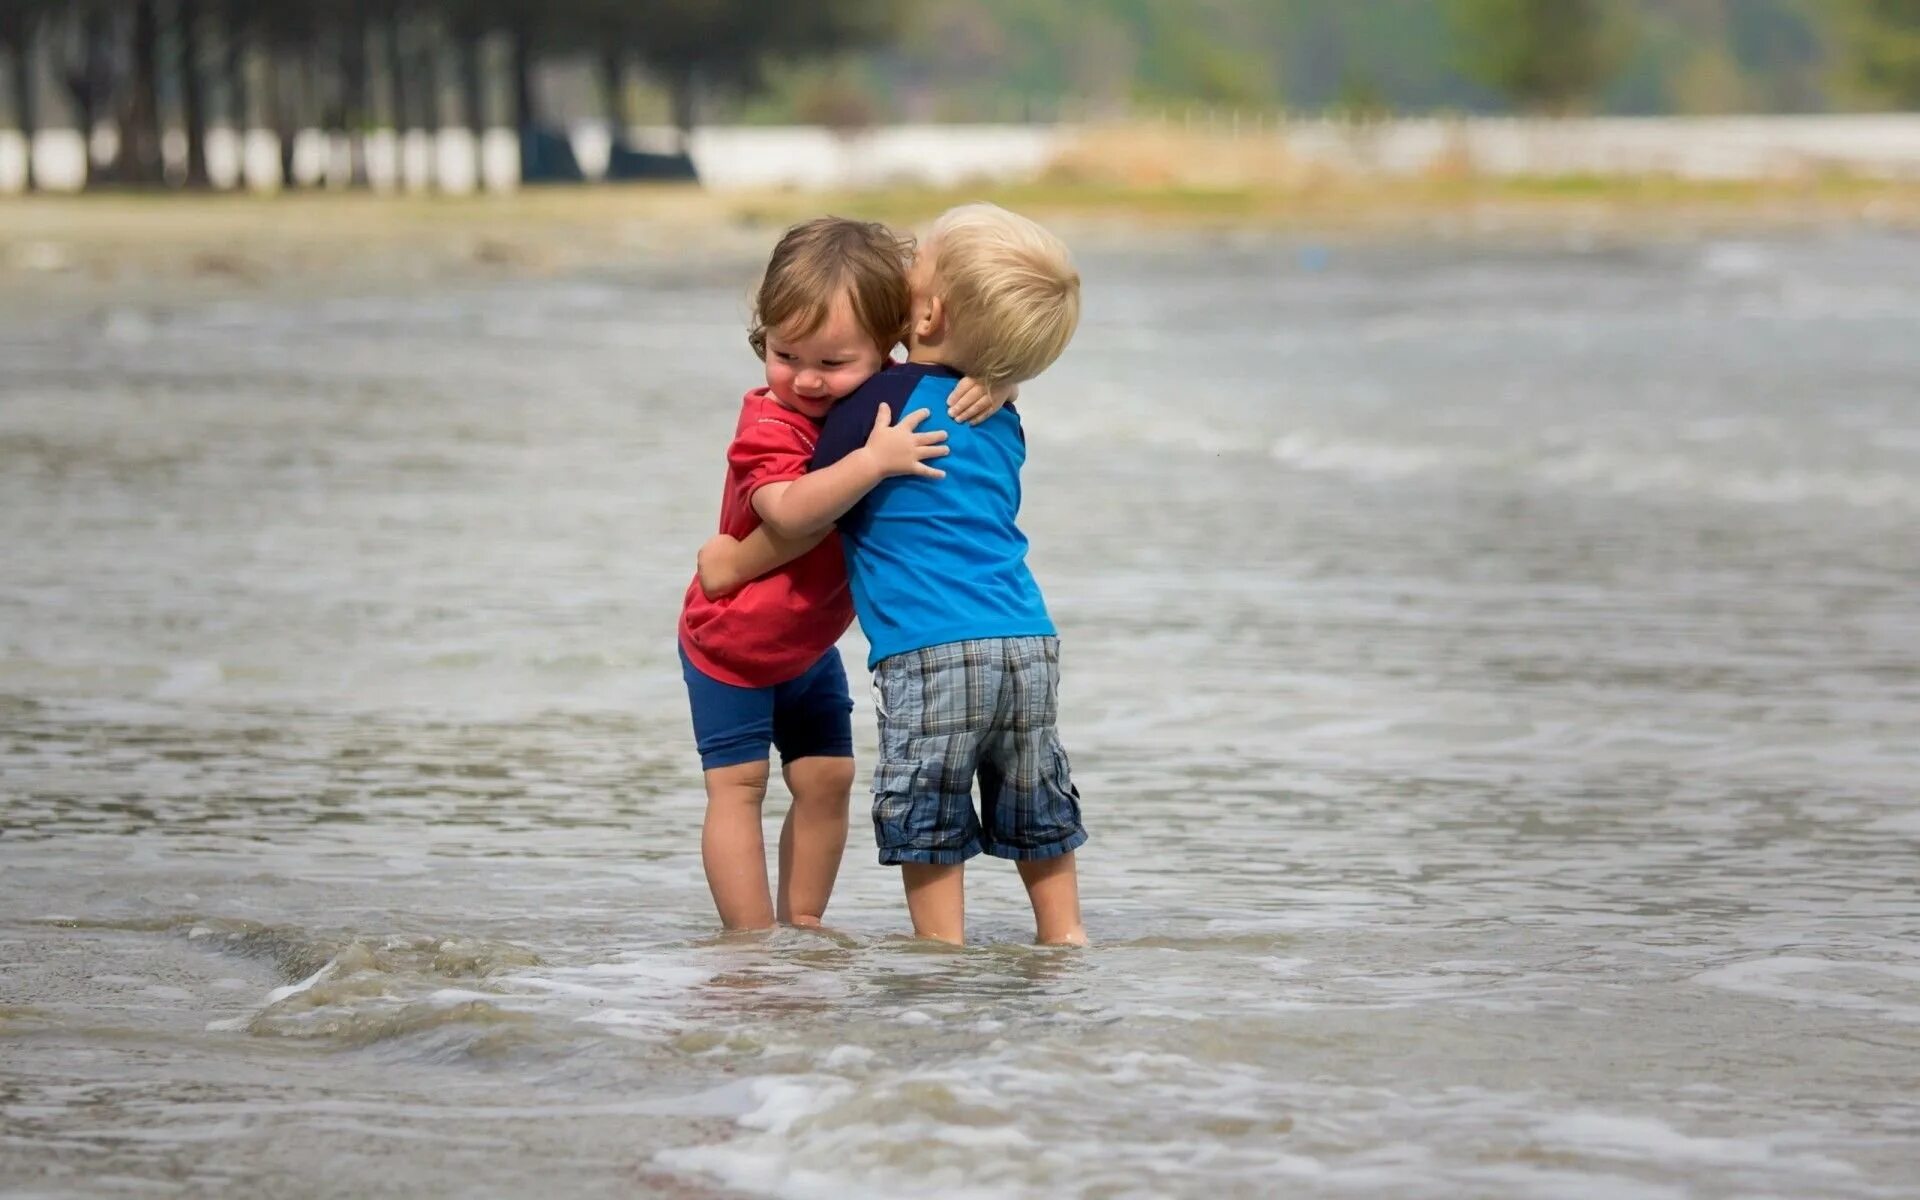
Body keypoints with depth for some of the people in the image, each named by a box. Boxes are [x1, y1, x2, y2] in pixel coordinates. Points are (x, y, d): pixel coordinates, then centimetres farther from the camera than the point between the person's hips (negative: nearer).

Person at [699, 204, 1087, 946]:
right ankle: (1065, 940, 24)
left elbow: (805, 514, -2)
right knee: (1038, 816, 19)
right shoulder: (1002, 423, 15)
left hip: (932, 654, -6)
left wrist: (734, 562, 14)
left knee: (929, 826, 3)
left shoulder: (885, 397, -5)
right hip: (1031, 642, 7)